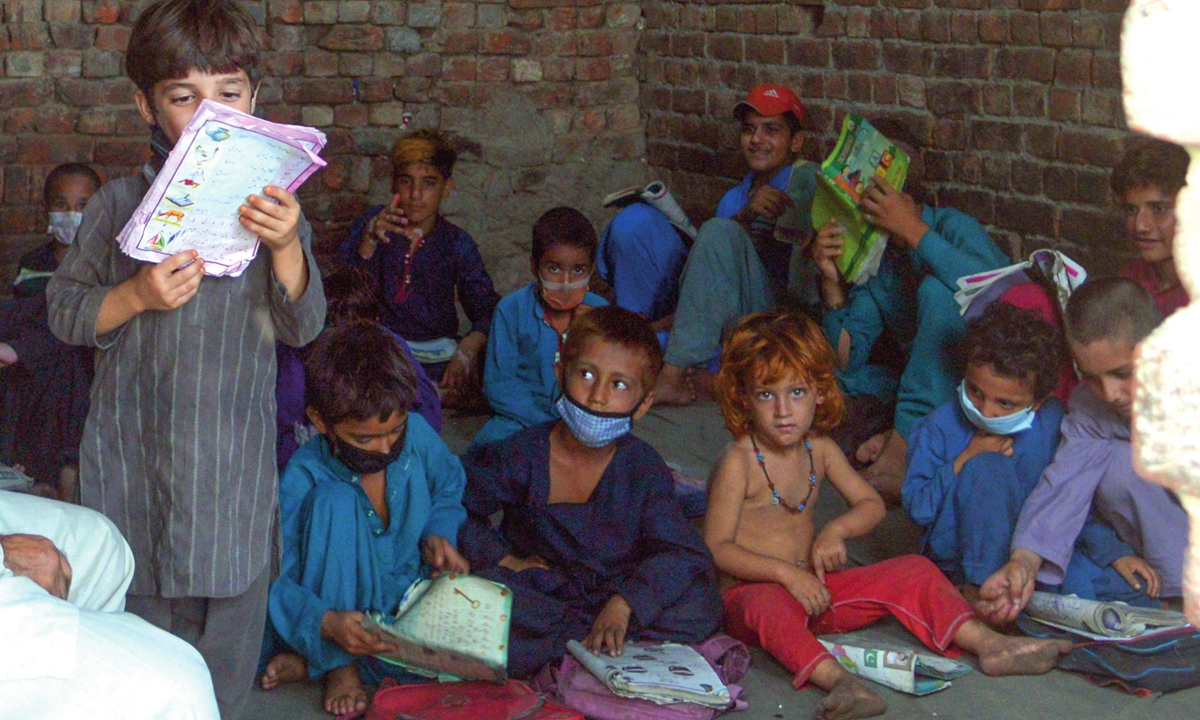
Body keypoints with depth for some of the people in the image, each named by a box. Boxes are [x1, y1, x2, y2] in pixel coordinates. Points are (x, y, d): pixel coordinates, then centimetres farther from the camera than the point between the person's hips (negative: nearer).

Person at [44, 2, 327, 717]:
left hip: (238, 462, 1)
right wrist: (137, 296, -16)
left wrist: (286, 246, -22)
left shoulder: (272, 206, 0)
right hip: (134, 455, 0)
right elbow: (64, 313, 3)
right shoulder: (121, 205, -1)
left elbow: (303, 327, -5)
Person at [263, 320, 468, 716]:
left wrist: (438, 533, -6)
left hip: (410, 593, 4)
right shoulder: (303, 480, -21)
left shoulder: (417, 435, -9)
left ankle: (310, 660, -12)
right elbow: (274, 581, -22)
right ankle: (335, 663, -18)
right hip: (344, 607, -4)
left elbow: (449, 489, 15)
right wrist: (324, 622, -40)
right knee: (335, 500, -31)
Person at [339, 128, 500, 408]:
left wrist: (468, 348, -29)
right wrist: (369, 241, -24)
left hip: (434, 354, 1)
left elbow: (488, 310, -7)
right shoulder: (373, 224, 5)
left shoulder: (456, 243, 6)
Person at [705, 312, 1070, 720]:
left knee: (913, 572, -3)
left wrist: (836, 530, -10)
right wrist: (786, 572, -26)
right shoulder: (738, 463, -13)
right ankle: (836, 678, -61)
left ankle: (987, 644, -13)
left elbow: (871, 504, 12)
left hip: (813, 589, 7)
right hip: (751, 591, -7)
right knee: (768, 606, -43)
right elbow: (716, 548, -16)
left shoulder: (819, 449, 6)